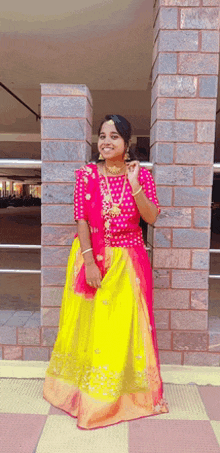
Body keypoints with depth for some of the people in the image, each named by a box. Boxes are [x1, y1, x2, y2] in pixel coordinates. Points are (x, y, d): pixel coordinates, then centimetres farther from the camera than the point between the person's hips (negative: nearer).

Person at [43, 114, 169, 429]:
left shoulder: (142, 174, -1)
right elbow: (81, 219, -8)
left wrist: (134, 184, -21)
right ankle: (84, 388, 36)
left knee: (125, 323, 7)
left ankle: (124, 390, 31)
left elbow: (151, 218, -11)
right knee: (89, 323, 12)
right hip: (92, 257, 1)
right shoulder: (86, 174, -3)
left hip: (128, 261, 0)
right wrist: (89, 261, -15)